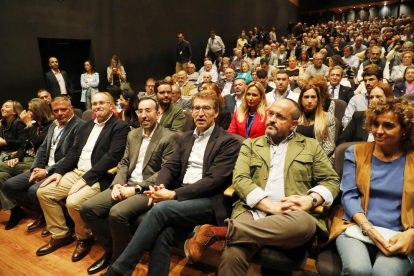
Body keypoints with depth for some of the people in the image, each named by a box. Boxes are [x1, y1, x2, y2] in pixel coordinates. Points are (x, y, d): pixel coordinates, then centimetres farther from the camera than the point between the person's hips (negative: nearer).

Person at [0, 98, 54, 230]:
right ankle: (15, 210, -9)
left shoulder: (50, 126, -8)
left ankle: (16, 210, -5)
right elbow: (24, 144, 16)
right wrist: (16, 157, -1)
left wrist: (28, 124, -11)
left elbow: (36, 141, -20)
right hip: (25, 160, 8)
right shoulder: (34, 125, 17)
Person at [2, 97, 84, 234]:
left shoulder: (79, 126, -13)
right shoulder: (53, 125, 16)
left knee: (34, 191, -29)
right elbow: (42, 149, 17)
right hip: (43, 168, 9)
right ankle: (41, 212, 14)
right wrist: (35, 168, -1)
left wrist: (47, 171, -18)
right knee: (9, 185, 4)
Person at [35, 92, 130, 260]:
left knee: (73, 202, -29)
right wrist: (59, 171, 3)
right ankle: (60, 235, 16)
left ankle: (84, 238, 2)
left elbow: (112, 156, -19)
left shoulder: (120, 127, -9)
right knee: (43, 192, 2)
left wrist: (86, 179, -20)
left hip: (98, 177, -8)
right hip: (76, 172, 9)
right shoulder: (87, 126, 17)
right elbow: (74, 151, 17)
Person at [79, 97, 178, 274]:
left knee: (117, 213, -30)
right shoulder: (132, 135, 16)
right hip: (127, 185, 7)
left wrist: (136, 189, -18)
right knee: (86, 208, -8)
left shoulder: (169, 138, -7)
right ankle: (110, 249, 12)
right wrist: (117, 184, -5)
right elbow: (124, 162, 15)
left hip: (147, 190, -7)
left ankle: (119, 259, -3)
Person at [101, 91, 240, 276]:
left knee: (161, 209, -27)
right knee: (163, 231, -26)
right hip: (182, 197, 5)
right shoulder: (186, 138, 19)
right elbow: (170, 167, 13)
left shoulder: (228, 141, -3)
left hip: (209, 201, -5)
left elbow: (215, 179, -12)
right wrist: (159, 187, -10)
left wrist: (174, 194, -18)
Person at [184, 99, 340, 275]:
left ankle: (216, 232, -28)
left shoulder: (311, 146, 19)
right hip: (252, 212, -2)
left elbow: (331, 181, 15)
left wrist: (311, 200, -8)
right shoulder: (250, 145, 16)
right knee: (232, 256, -36)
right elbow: (240, 179, 2)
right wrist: (272, 206, -13)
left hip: (292, 217, 3)